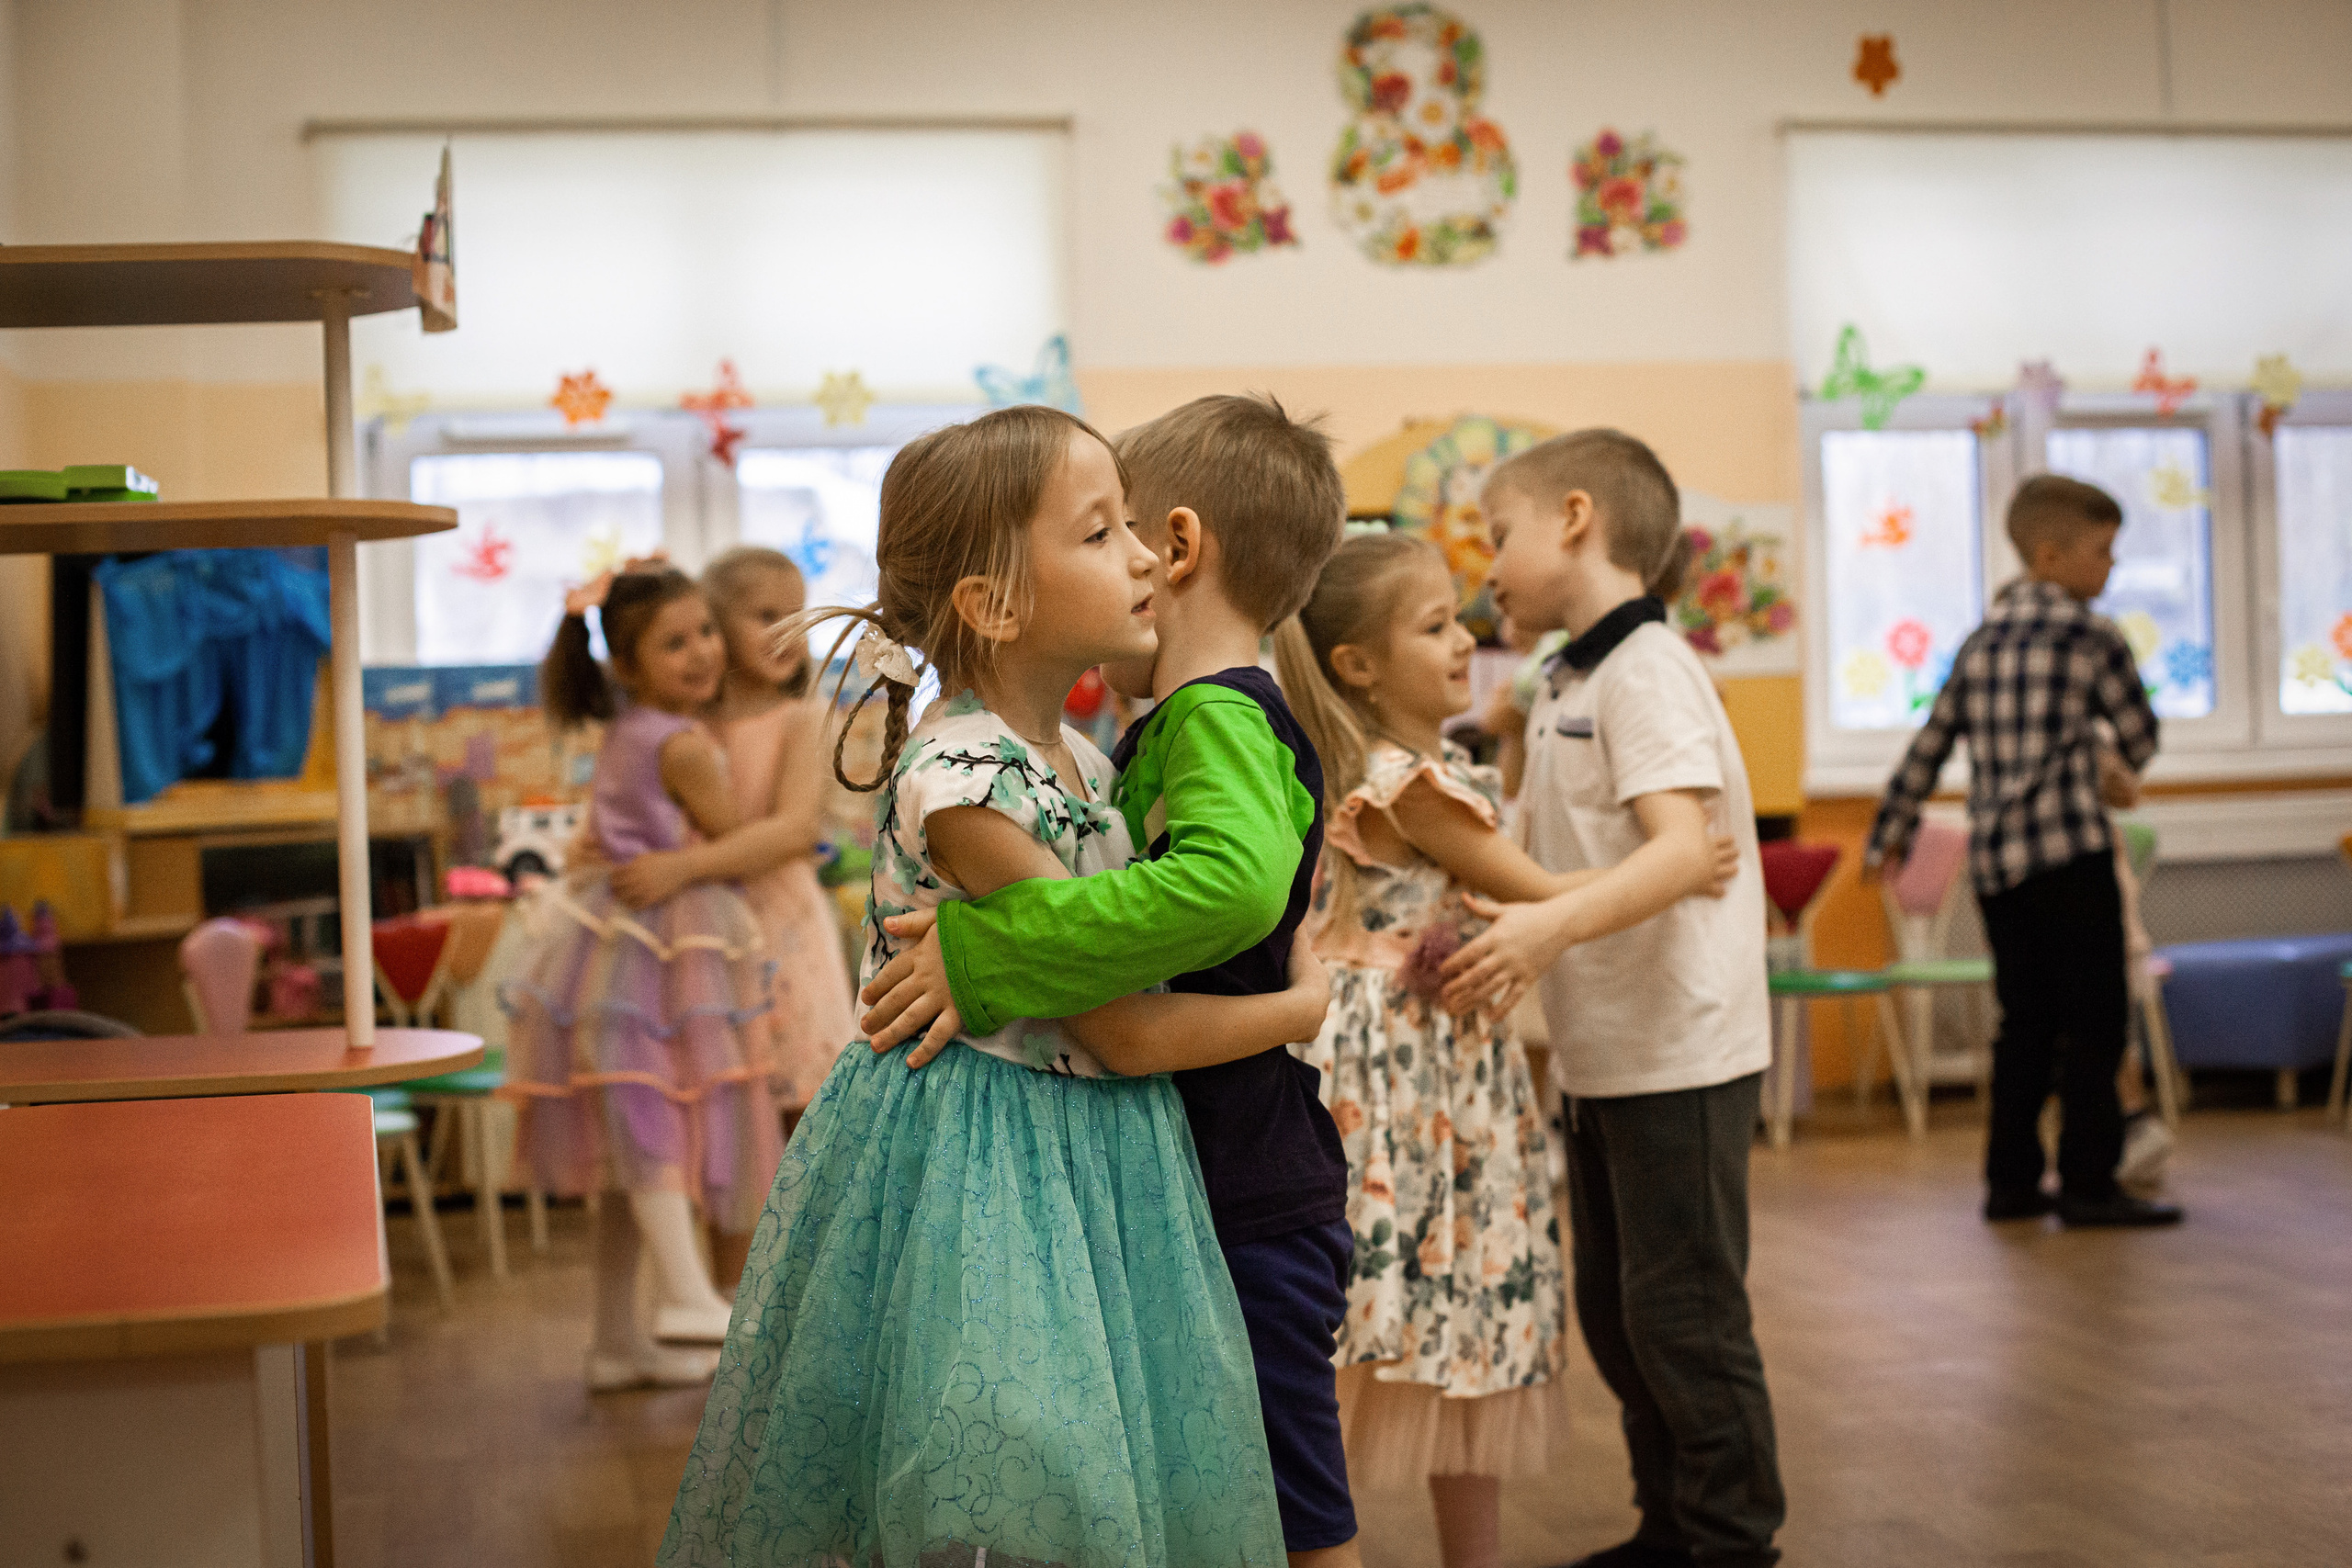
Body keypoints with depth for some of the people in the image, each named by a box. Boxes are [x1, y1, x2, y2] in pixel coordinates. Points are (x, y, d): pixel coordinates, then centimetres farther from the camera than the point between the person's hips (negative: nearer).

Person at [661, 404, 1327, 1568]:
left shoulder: (1079, 762, 6)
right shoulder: (961, 784, -21)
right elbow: (1124, 1030, -17)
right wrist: (1299, 1009, -5)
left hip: (1084, 1164, 8)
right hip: (977, 1174, -8)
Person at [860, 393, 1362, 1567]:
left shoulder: (1219, 718, -19)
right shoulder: (1162, 731, 12)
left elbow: (1233, 881, -40)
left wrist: (990, 952, -36)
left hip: (1249, 1213, -10)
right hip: (1179, 1195, 10)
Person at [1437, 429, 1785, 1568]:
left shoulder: (1646, 670, -15)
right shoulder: (1562, 688, 14)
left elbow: (1684, 847, -27)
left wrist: (1551, 926, -38)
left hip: (1680, 1056, -9)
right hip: (1599, 1057, 9)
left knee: (1681, 1312, -1)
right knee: (1611, 1310, 15)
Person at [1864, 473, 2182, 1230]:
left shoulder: (1981, 641, 14)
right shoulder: (2092, 637, -4)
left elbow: (1927, 747, 16)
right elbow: (2140, 743, 3)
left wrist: (1889, 836, 24)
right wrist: (2120, 764, 27)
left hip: (1993, 860, 7)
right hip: (2068, 852, -7)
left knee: (2026, 1025, 13)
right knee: (2096, 1023, -1)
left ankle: (2011, 1181, 15)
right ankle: (2089, 1184, -1)